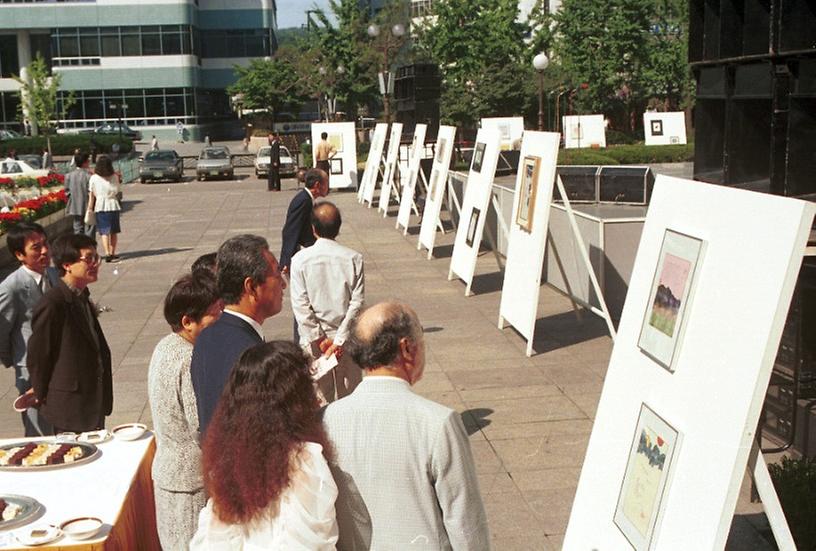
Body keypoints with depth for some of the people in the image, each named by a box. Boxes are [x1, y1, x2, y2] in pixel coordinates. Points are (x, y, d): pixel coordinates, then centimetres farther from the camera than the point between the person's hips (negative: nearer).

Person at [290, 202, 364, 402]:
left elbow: (300, 304, -11)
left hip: (314, 338, 0)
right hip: (346, 336, 0)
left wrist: (318, 338, -7)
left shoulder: (301, 259, -9)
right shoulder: (353, 258, -8)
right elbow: (357, 302, -11)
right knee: (349, 393, 12)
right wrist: (340, 339, -9)